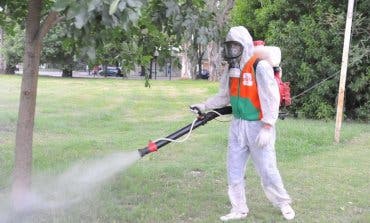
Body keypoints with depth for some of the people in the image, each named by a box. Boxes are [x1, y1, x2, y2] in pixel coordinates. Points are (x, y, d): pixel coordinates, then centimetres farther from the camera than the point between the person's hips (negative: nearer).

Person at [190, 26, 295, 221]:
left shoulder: (260, 67, -16)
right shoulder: (232, 69, 8)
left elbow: (271, 99, -19)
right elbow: (224, 96, 18)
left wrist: (267, 128, -22)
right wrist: (203, 106, 10)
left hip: (258, 127, -7)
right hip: (238, 126, 7)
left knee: (267, 170, 1)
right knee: (234, 170, 8)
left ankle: (283, 203, 22)